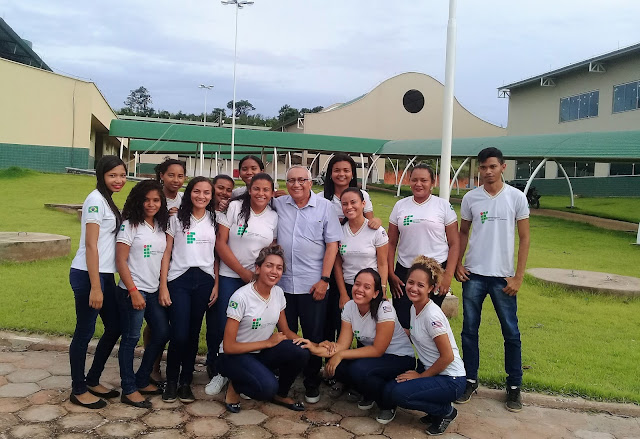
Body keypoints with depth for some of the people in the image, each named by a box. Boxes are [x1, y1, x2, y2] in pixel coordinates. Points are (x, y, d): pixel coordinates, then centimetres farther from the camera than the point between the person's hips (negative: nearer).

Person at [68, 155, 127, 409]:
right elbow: (91, 245, -18)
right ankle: (78, 390, 18)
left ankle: (93, 381, 30)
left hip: (105, 274, 9)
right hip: (87, 275, -9)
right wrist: (95, 287, -20)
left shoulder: (108, 202, 13)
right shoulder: (96, 200, -13)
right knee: (85, 332, 3)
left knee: (114, 327, 14)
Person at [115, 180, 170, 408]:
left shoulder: (161, 226, 9)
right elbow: (121, 261, -12)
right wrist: (133, 291, -16)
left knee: (162, 334, 10)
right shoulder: (130, 225, -8)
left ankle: (142, 381, 26)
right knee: (131, 338, 1)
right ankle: (129, 390, 13)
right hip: (132, 291, -7)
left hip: (154, 291, 7)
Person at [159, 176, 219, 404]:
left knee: (193, 334, 6)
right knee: (179, 335, -7)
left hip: (204, 280, 2)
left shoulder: (214, 220, 9)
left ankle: (186, 382, 20)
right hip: (179, 280, -2)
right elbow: (166, 253, 2)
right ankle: (171, 381, 14)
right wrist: (163, 286, -5)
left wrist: (216, 284, 2)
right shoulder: (177, 219, 3)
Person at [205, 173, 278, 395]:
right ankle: (219, 372, 18)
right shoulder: (235, 207, -3)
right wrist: (243, 272, -8)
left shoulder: (274, 217, 5)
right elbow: (221, 243, -6)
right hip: (229, 277, -2)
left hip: (258, 279, 2)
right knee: (222, 326, -1)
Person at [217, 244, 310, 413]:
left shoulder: (278, 293, -2)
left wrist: (297, 338, -15)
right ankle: (235, 386, 1)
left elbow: (285, 331, 9)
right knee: (267, 387, -33)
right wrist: (268, 342, -17)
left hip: (261, 354, 6)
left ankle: (280, 394, 5)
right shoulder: (241, 297, -21)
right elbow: (229, 346, -19)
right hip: (234, 356, -6)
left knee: (300, 353, -23)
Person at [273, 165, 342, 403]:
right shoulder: (278, 204, 5)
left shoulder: (324, 207, -1)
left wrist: (324, 279, -8)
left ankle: (312, 384, 22)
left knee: (314, 336, 6)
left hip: (313, 285, -2)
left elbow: (332, 245, -3)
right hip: (282, 282, 3)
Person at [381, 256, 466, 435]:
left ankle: (445, 412, 0)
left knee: (399, 393, -23)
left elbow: (447, 356, -20)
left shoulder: (432, 315, -22)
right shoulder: (414, 308, 3)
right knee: (388, 389, -10)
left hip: (451, 380, -7)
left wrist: (421, 376, -11)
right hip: (432, 372, 7)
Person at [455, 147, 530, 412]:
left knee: (511, 332, 6)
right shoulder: (470, 198, 2)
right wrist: (458, 263, 0)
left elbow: (524, 238, 0)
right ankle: (470, 380, 22)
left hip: (503, 277, -1)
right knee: (469, 329, 8)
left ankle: (514, 387, 21)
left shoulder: (516, 197, -3)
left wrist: (518, 277, -5)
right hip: (473, 275, 2)